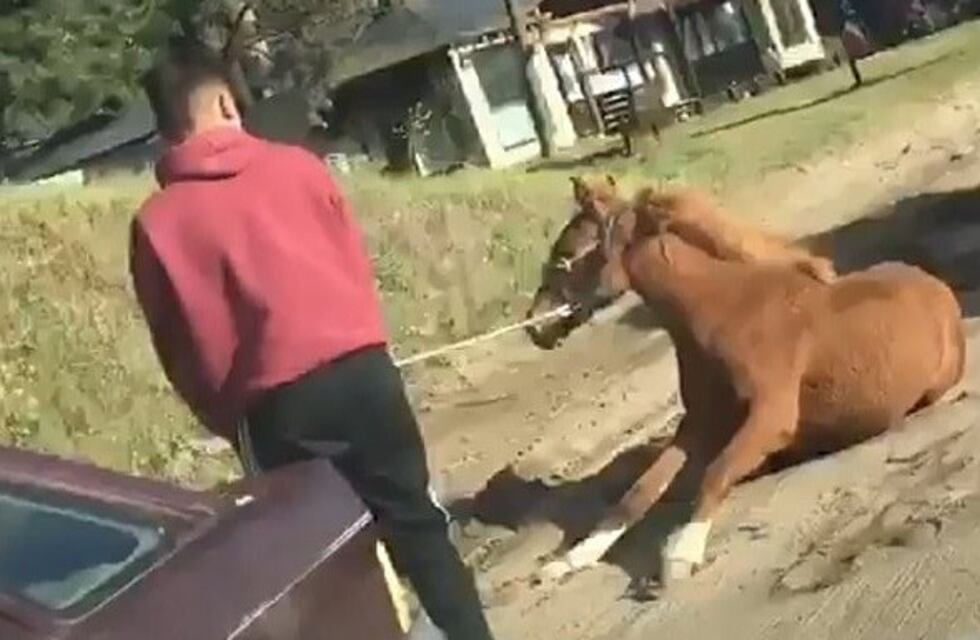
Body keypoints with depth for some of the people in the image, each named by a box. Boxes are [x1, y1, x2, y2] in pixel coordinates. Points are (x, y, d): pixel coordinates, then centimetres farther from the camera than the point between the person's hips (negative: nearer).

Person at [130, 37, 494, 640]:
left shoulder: (156, 223, -1)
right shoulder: (297, 166, 4)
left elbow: (179, 349, 4)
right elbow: (359, 267, 11)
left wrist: (228, 418, 18)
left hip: (274, 404, -2)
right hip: (363, 370, 2)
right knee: (417, 524, 16)